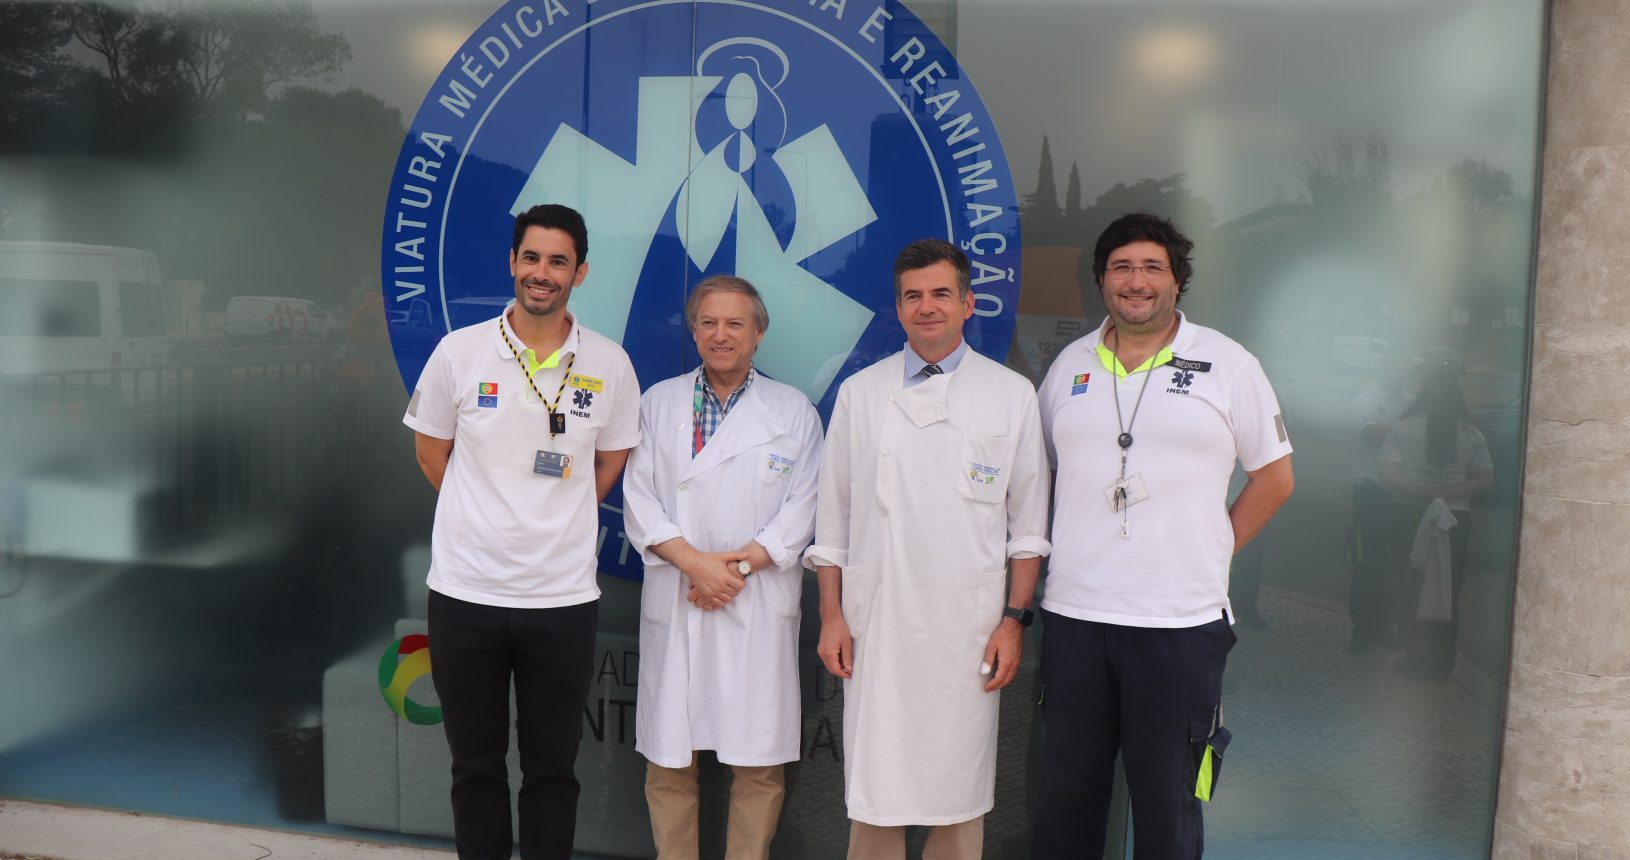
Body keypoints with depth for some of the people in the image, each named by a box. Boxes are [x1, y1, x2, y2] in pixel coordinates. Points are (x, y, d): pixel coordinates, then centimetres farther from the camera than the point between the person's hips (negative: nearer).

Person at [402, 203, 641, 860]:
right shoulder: (459, 352, -3)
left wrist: (555, 522, 8)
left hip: (563, 596, 0)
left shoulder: (609, 364, -2)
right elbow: (432, 452, 8)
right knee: (475, 764, 14)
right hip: (466, 591, 0)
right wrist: (489, 517, 10)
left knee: (552, 768, 11)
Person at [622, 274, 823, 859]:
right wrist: (693, 561, -12)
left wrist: (741, 565, -12)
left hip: (760, 607, -1)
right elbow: (639, 498, 2)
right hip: (674, 603, 1)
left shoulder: (793, 411, 7)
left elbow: (802, 509, 1)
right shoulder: (658, 402, 11)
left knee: (759, 761, 2)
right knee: (668, 759, 5)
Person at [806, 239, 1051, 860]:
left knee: (960, 795, 7)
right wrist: (831, 616, 4)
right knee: (874, 792, 5)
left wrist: (1014, 620, 0)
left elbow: (1028, 524, 6)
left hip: (968, 623, 0)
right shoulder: (859, 393, 8)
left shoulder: (1011, 395, 5)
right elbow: (833, 514, 9)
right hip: (876, 622, 1)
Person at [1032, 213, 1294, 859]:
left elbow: (1274, 478, 5)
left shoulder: (1228, 365, 1)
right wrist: (1067, 549, 7)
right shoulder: (1070, 365, 9)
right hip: (1072, 617, 3)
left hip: (1180, 623, -2)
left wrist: (1208, 553, 0)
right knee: (1066, 795, 14)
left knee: (1166, 805, 10)